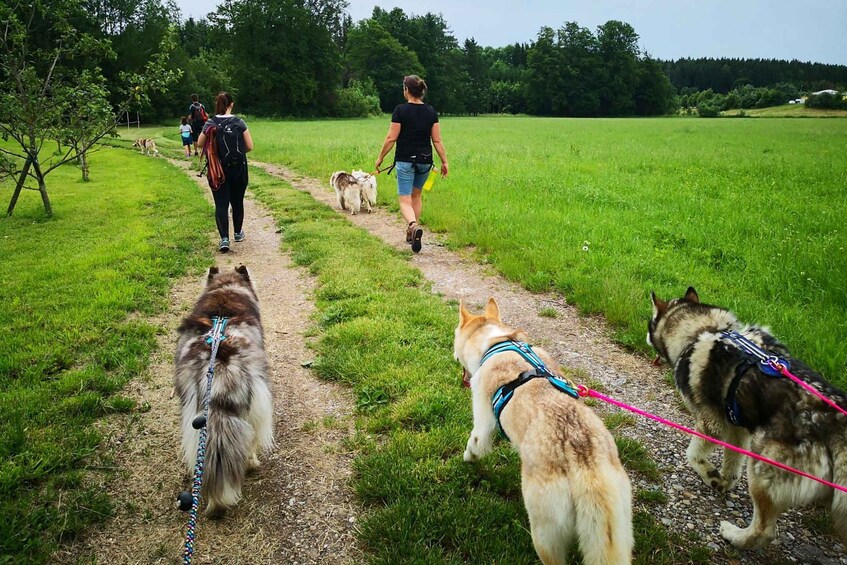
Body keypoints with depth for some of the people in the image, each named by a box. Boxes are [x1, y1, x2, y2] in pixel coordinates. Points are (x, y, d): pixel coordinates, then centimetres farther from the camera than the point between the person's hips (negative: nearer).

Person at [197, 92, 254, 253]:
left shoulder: (210, 123, -4)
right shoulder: (239, 123, -6)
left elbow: (200, 144, 5)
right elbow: (249, 146, -3)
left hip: (218, 170, 0)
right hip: (238, 169, 0)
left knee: (221, 204, 1)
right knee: (237, 202, 17)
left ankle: (224, 238, -13)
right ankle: (238, 233, 32)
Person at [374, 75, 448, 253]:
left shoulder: (400, 110, -10)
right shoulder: (431, 111, 2)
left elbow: (391, 138, -9)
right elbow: (437, 140, 0)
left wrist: (380, 158, 2)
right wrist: (444, 161, 8)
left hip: (405, 161, -4)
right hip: (425, 161, 4)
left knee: (405, 200, -1)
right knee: (416, 195, 23)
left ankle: (413, 226, -30)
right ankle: (411, 231, 29)